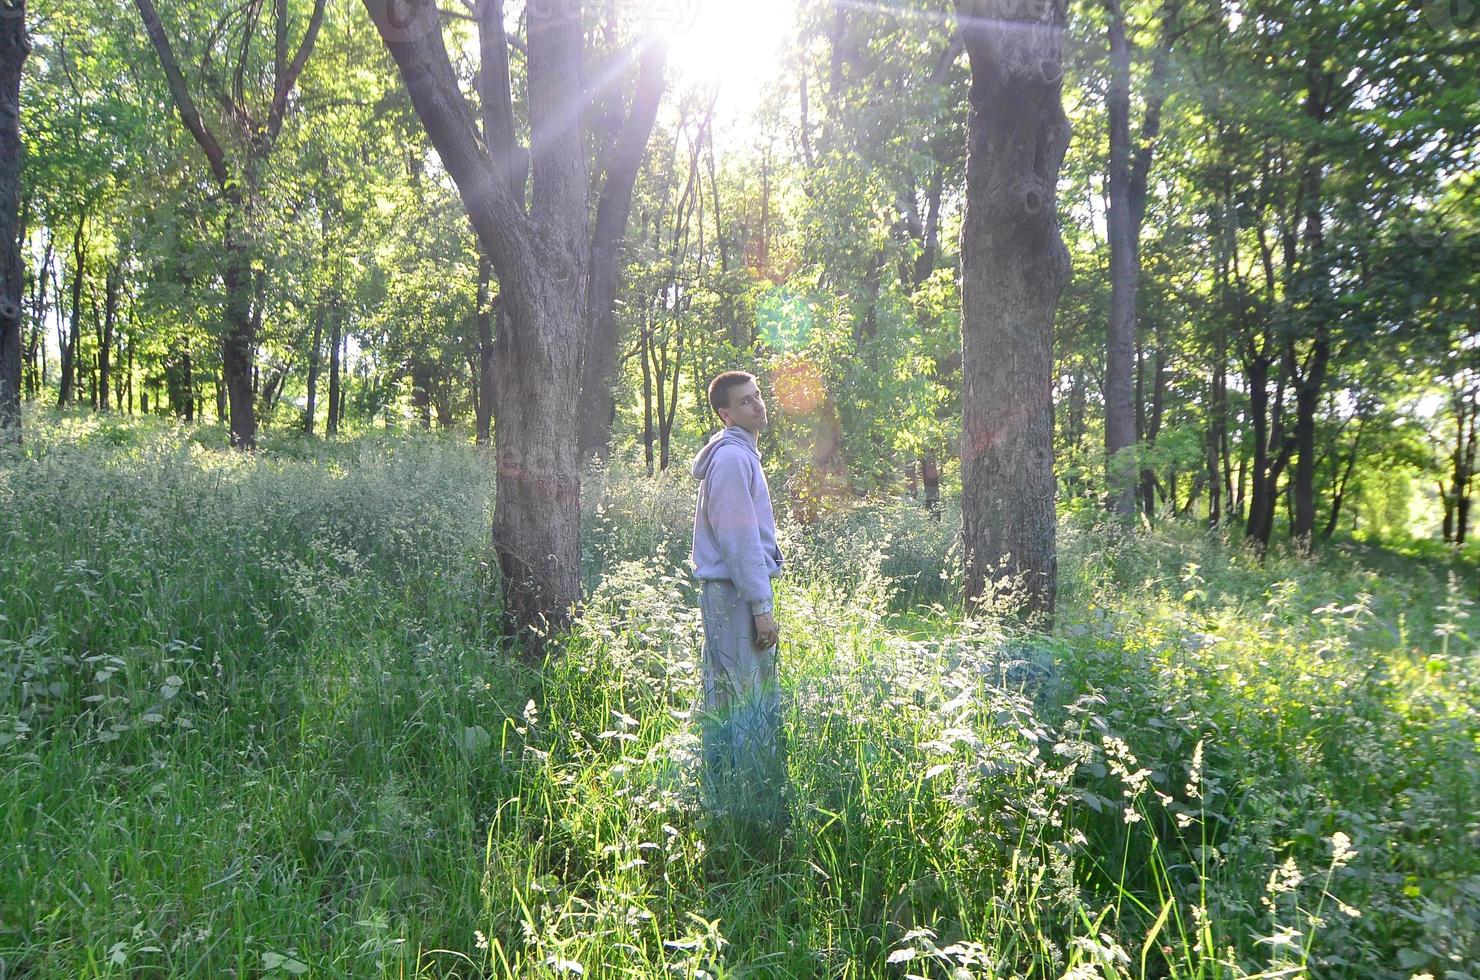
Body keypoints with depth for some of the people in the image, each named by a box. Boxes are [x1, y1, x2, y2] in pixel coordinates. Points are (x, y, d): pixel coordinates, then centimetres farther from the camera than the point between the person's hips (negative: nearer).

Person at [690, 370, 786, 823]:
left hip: (742, 588, 10)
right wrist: (762, 607, -17)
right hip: (736, 593, -10)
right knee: (742, 700, -7)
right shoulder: (731, 456, -13)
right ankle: (745, 807, -1)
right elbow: (738, 539, -18)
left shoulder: (742, 454, 19)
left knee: (756, 697, 13)